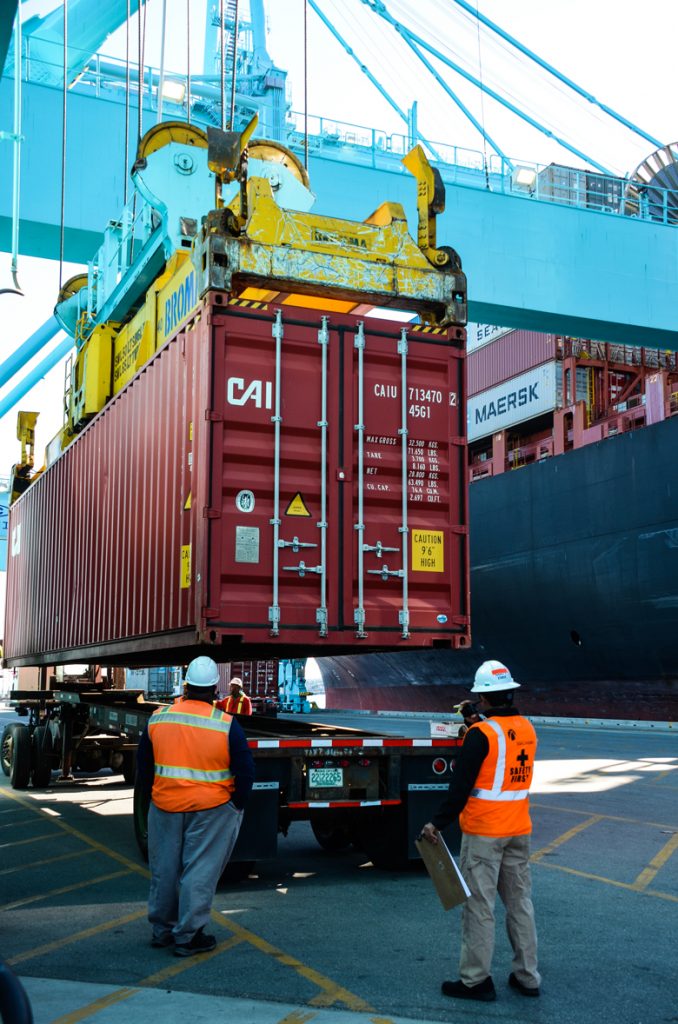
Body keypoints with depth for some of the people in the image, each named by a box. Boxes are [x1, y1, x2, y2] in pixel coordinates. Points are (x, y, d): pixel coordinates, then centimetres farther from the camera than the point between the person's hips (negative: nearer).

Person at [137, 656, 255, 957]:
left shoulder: (158, 718, -1)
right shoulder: (226, 724, -13)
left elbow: (143, 763, 11)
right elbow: (245, 771, -8)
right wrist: (237, 805, 6)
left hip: (164, 806, 4)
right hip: (211, 809, -4)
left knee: (164, 869, 17)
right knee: (200, 872, 5)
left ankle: (161, 929, 30)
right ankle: (187, 937, 9)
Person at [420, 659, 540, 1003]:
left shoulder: (481, 733, -16)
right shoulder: (526, 729, 5)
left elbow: (461, 784, -19)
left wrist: (438, 822, -14)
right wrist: (477, 721, 23)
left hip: (483, 832, -7)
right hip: (518, 830, 7)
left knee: (479, 905, 2)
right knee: (520, 901, 15)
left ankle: (476, 980, 10)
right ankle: (527, 976, 23)